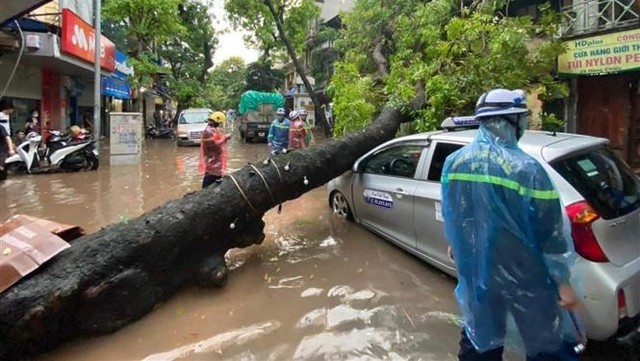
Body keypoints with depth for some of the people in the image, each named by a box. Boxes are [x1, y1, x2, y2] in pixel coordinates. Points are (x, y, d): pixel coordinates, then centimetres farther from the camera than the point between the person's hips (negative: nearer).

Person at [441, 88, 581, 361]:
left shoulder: (453, 162, -5)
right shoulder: (527, 169, -22)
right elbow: (550, 234, -15)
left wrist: (454, 246, 26)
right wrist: (562, 282, -3)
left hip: (475, 271, 5)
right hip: (523, 277, -5)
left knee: (478, 338, 22)